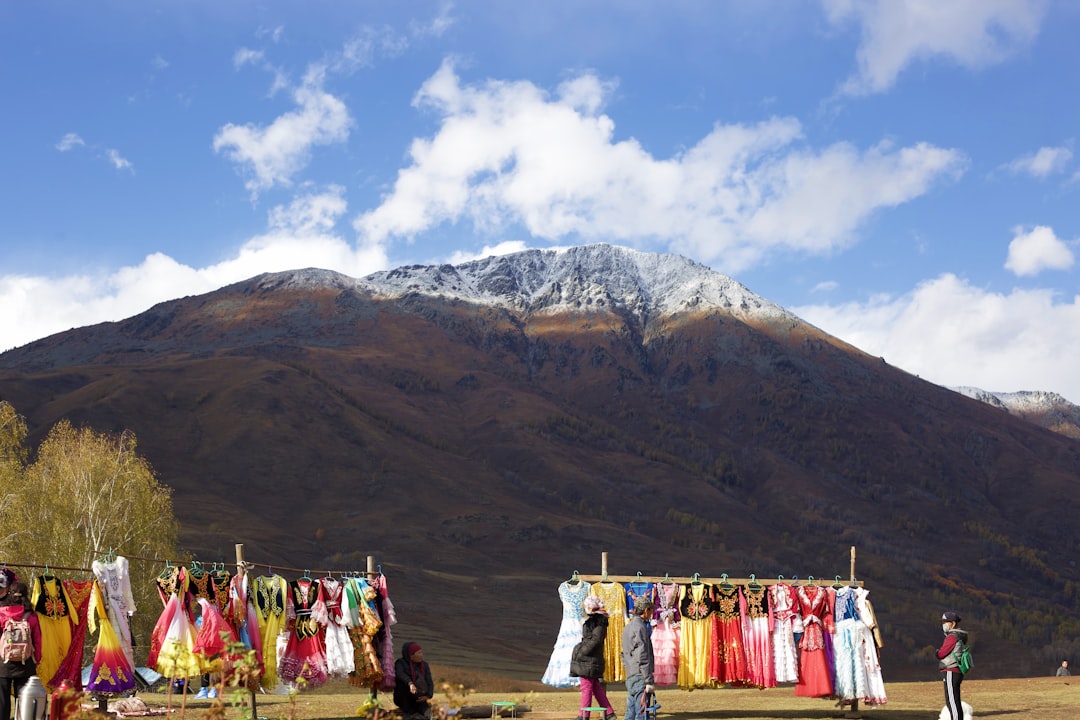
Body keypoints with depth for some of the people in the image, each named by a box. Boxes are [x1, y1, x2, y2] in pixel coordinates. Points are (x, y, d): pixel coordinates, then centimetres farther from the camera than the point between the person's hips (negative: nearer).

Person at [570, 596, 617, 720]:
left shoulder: (597, 620, -14)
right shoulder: (598, 619, 15)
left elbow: (595, 639, -21)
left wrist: (582, 652, -18)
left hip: (589, 659, -10)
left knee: (586, 688, -3)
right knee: (596, 688, 13)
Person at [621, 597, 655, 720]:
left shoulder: (628, 627, 17)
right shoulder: (640, 627, -12)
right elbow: (643, 657, -16)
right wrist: (649, 681, -15)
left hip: (630, 677, 9)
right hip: (640, 677, -9)